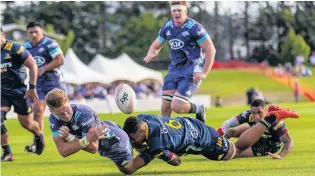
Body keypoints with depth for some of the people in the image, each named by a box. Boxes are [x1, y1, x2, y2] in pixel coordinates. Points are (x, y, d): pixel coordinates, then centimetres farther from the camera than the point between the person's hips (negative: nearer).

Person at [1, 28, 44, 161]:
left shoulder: (14, 49, -16)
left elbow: (32, 65, -13)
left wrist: (32, 87, -14)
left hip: (19, 91, -4)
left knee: (27, 124, 6)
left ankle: (39, 136, 42)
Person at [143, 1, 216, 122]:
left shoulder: (194, 28, -12)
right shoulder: (167, 27, 7)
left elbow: (210, 50, -10)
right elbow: (155, 46, 18)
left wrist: (204, 73, -15)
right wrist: (150, 55, -6)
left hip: (191, 71, -6)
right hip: (174, 69, 6)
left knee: (177, 107, -15)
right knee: (166, 105, -2)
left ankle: (199, 110, 15)